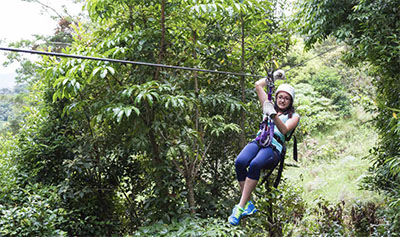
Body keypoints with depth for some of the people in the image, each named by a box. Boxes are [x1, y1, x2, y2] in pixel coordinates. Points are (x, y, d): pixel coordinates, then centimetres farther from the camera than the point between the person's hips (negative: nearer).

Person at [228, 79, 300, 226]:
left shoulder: (294, 116, 17)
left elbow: (284, 130, -5)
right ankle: (248, 204, -23)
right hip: (258, 141, 4)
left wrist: (273, 115, -19)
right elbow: (258, 85, 28)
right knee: (240, 162, -32)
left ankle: (240, 207, -35)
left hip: (274, 148, -3)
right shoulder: (270, 106, 28)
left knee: (255, 164, -38)